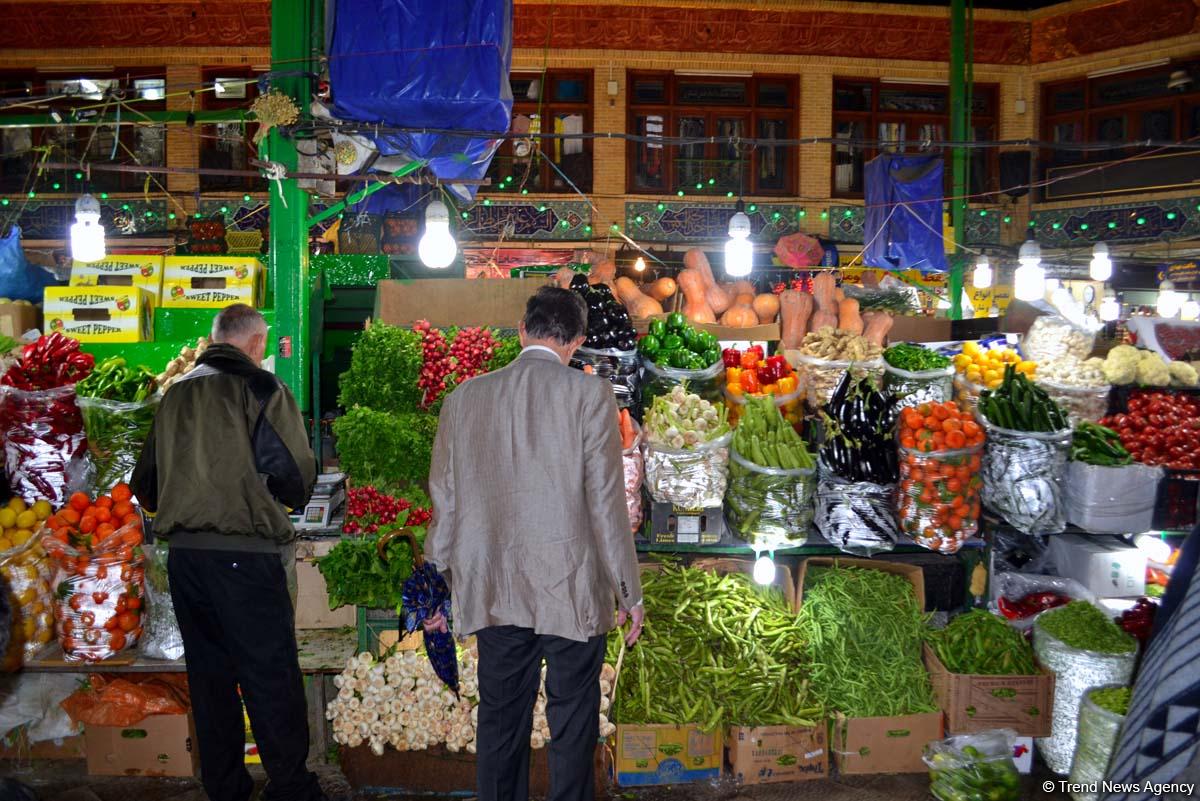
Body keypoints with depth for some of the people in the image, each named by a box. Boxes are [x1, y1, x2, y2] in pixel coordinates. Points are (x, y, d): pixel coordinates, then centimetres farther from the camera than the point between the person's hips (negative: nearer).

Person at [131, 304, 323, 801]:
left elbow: (145, 484, 15)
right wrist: (290, 500, 11)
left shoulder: (176, 393, 12)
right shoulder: (259, 387, -7)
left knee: (209, 676, 14)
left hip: (184, 554, 6)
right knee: (271, 679, 1)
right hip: (244, 555, -6)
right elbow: (294, 476, -10)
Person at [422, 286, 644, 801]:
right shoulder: (589, 395, -8)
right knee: (572, 724, 10)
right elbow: (606, 502, -9)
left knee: (501, 721, 15)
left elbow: (445, 502, 6)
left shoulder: (465, 397, 2)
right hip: (572, 592, -3)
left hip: (493, 593, 3)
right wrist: (628, 592, -1)